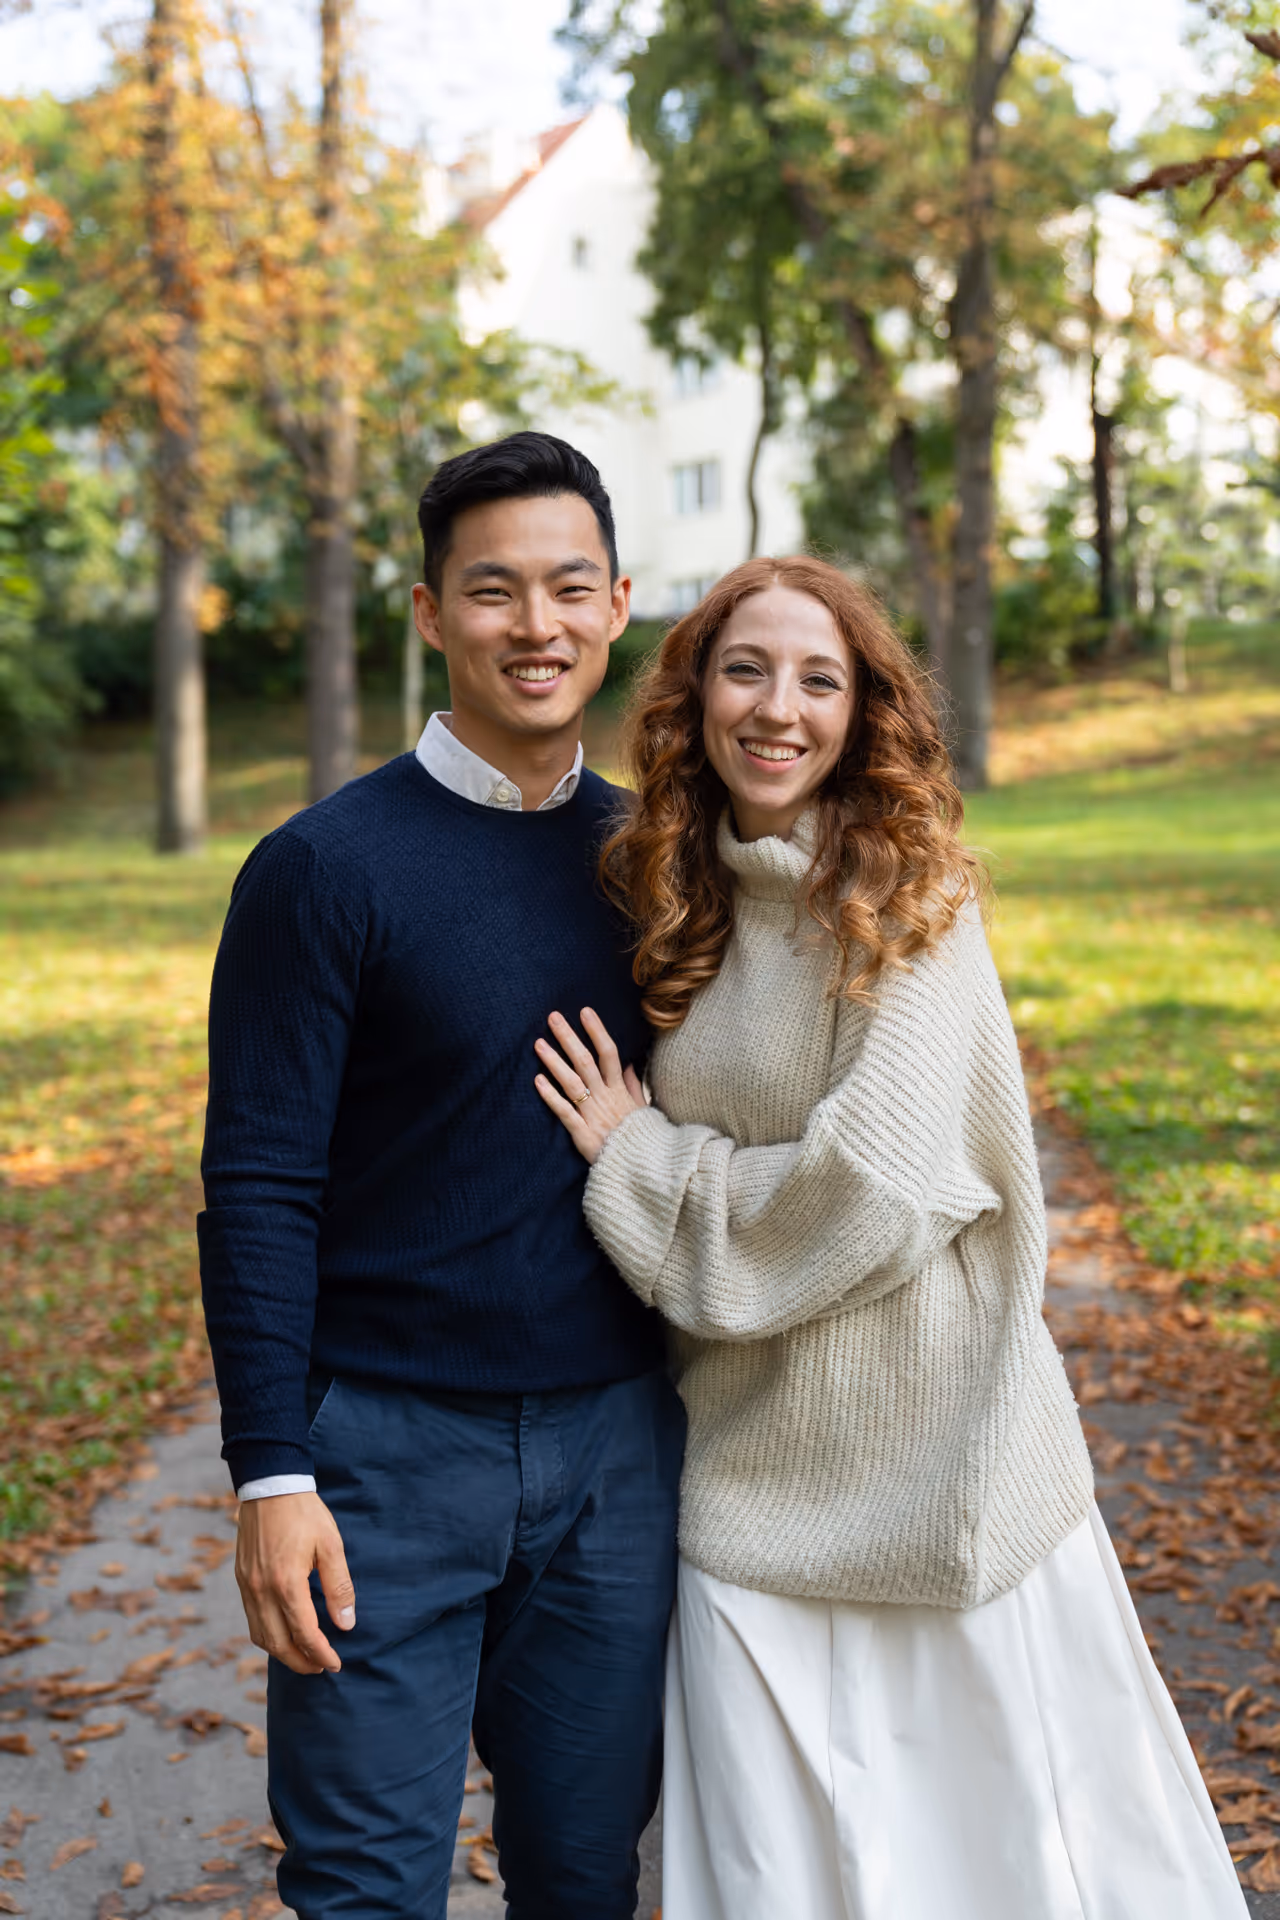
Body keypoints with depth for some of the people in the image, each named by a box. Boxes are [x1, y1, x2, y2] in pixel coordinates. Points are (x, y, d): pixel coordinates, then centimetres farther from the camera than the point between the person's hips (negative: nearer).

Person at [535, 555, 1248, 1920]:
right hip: (756, 1462, 5)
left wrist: (635, 1154, -10)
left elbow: (870, 1192, -20)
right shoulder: (683, 902, 7)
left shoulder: (907, 899, -12)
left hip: (926, 1448, -5)